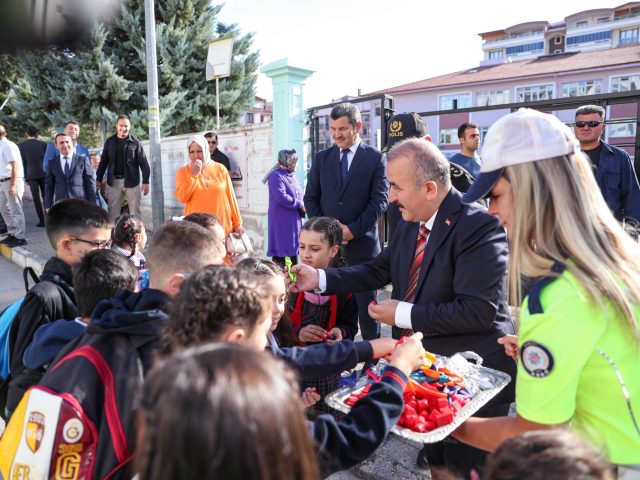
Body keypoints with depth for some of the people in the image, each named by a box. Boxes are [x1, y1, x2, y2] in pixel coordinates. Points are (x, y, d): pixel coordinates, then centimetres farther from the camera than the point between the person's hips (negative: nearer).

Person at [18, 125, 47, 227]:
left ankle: (42, 220, -2)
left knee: (36, 198, 1)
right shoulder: (42, 144, 0)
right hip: (43, 173, 1)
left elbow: (22, 162, 1)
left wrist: (25, 177, 7)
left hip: (31, 174, -1)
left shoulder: (21, 145, 0)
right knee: (45, 196, 10)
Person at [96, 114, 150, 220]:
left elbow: (143, 163, -4)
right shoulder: (109, 142, 7)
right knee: (113, 212, 6)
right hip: (114, 181, 3)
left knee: (135, 211, 2)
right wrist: (98, 179, 9)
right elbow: (103, 162, 12)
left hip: (131, 181, -3)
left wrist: (145, 181, -10)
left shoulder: (135, 142, -1)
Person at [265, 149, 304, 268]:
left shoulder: (291, 176, 15)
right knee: (280, 255, -4)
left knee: (294, 253, 11)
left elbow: (298, 197, 20)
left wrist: (302, 208, -2)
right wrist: (300, 205, -13)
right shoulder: (276, 175, -11)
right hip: (281, 222, -8)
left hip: (294, 221, 8)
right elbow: (281, 197, -23)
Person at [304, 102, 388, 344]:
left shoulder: (375, 158, 1)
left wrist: (354, 229, -13)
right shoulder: (322, 158, 11)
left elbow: (380, 200, -6)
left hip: (362, 242, -3)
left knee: (367, 302, 6)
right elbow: (310, 197, 10)